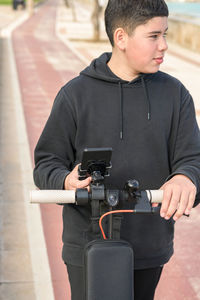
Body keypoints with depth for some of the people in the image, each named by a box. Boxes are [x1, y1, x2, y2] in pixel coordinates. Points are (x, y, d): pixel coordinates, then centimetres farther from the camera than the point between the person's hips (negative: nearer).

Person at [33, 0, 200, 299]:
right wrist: (66, 181, -25)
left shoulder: (174, 93, 2)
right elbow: (47, 163, -2)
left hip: (150, 250, 3)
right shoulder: (75, 95, -5)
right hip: (88, 249, -2)